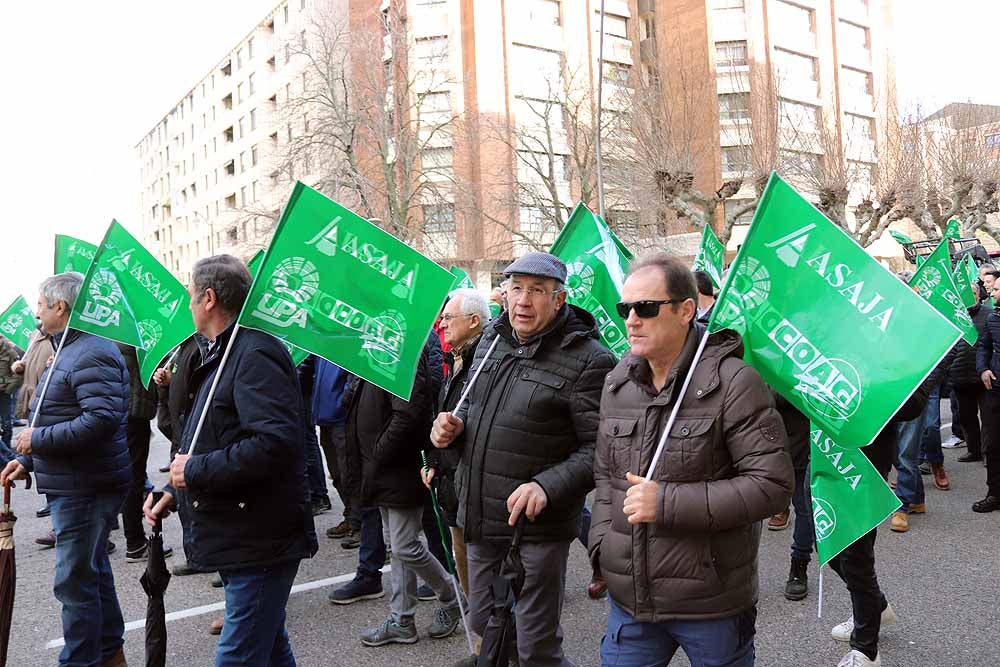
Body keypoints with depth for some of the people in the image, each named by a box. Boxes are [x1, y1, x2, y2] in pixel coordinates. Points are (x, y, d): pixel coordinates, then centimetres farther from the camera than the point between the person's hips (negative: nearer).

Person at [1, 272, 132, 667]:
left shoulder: (91, 355, -18)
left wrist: (38, 439, -21)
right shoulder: (69, 351, 18)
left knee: (74, 580, -3)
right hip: (76, 485, 11)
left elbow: (102, 419, -30)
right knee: (92, 570, 20)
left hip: (84, 488, -11)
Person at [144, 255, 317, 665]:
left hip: (260, 543, -11)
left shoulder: (256, 354, -17)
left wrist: (195, 471, -19)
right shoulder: (223, 354, 16)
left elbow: (275, 444, -30)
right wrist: (175, 491, 11)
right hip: (241, 540, 11)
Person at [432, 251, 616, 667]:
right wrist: (455, 425, 0)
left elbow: (599, 448, -17)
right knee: (484, 627, 23)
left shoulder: (586, 360, -15)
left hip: (536, 526, -6)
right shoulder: (492, 338, 6)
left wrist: (547, 487, -29)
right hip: (481, 521, 7)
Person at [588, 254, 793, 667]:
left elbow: (773, 484, -18)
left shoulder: (732, 382, -15)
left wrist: (668, 502, -22)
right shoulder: (617, 384, 5)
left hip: (712, 606, -4)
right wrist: (602, 542, 0)